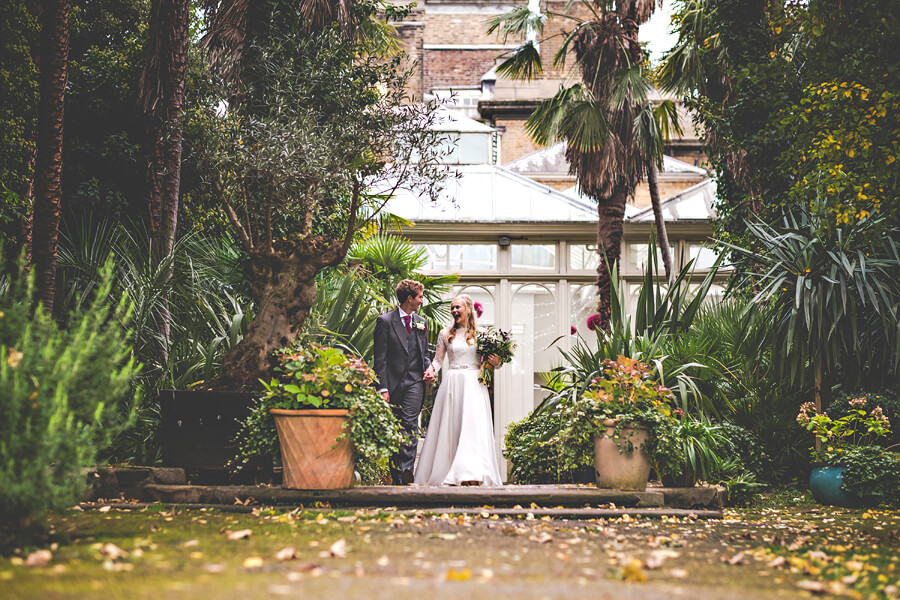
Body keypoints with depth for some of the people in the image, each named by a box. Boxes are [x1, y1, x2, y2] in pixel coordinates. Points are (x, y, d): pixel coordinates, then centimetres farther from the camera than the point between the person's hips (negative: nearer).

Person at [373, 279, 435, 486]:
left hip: (414, 383, 3)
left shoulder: (421, 322, 15)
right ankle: (396, 477, 12)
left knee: (410, 427, -12)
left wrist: (429, 368, 3)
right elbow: (380, 358, -4)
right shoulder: (385, 321, -1)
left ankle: (407, 472, -18)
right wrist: (382, 388, -10)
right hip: (393, 383, -3)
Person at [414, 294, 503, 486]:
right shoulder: (445, 334, 11)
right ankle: (445, 471, 3)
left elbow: (489, 359, 14)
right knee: (449, 425, -1)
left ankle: (472, 473, -19)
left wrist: (496, 363, -8)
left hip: (473, 384, -2)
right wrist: (431, 369, -8)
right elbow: (438, 359, 12)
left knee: (473, 424, -12)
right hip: (452, 382, 2)